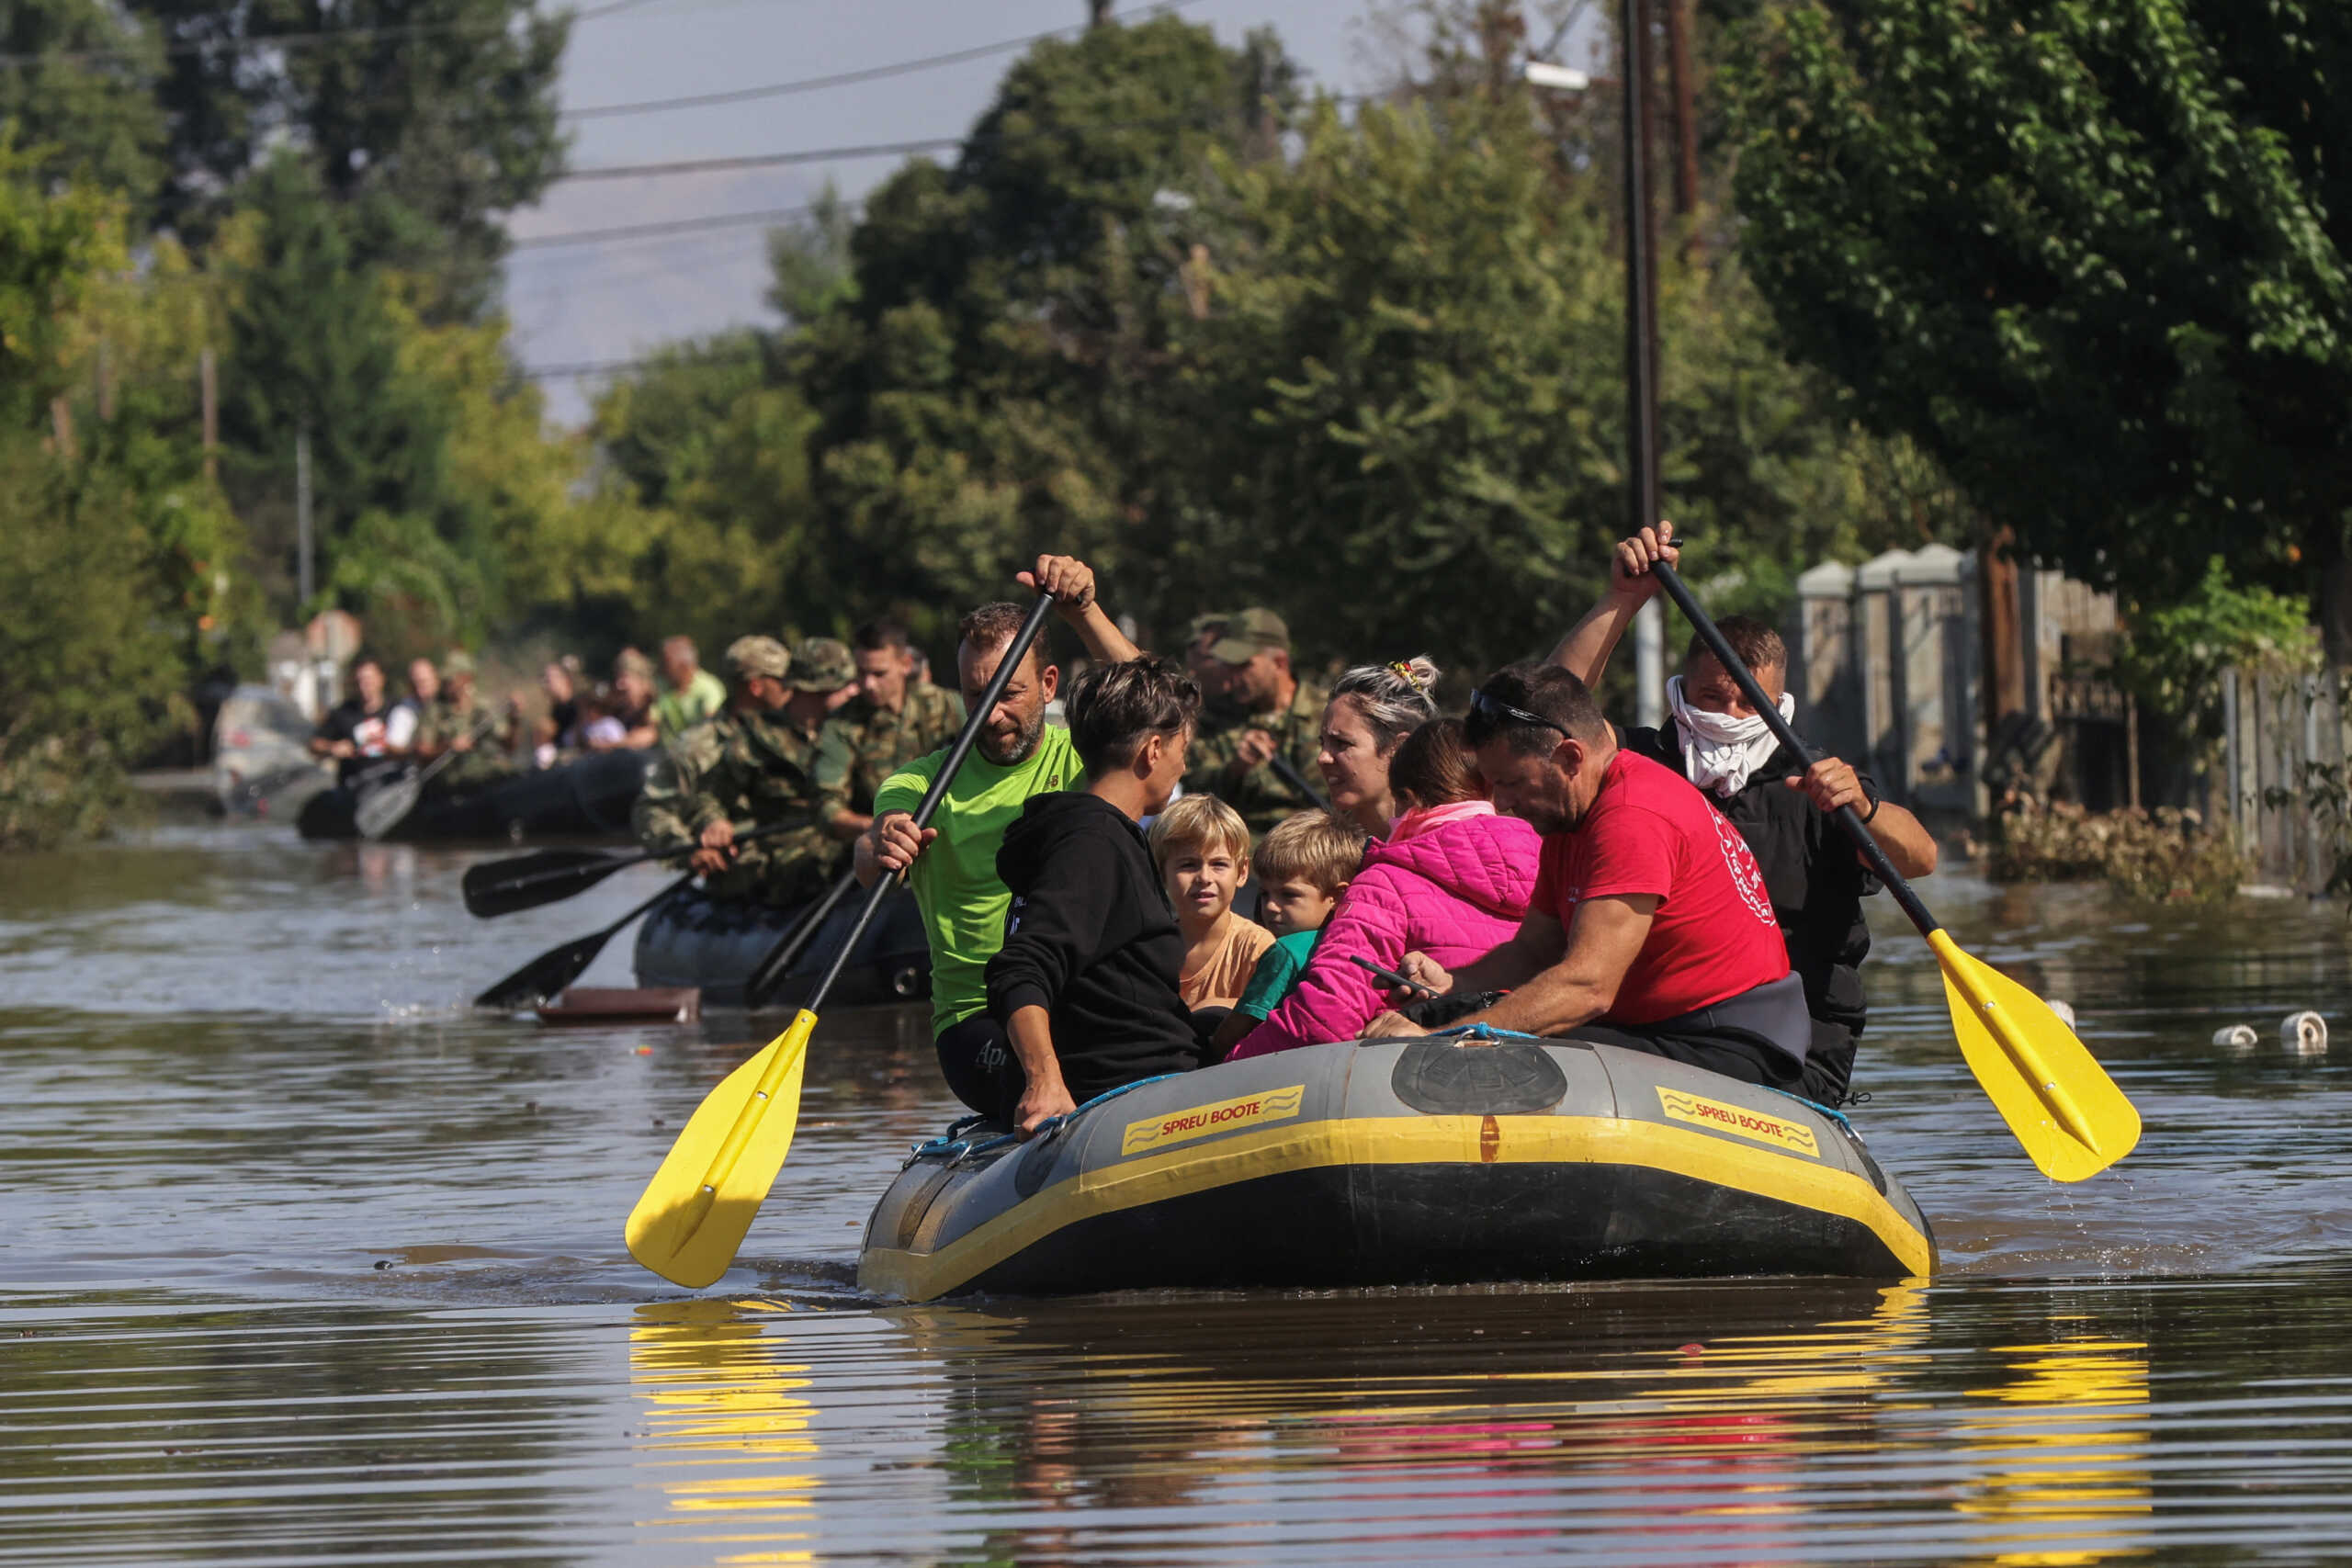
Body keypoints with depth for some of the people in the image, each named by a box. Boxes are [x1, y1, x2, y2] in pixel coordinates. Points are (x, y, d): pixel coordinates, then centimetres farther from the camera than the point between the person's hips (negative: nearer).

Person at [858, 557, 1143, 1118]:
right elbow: (871, 867, -17)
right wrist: (881, 849, -42)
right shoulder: (925, 781, 3)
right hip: (979, 1023, -2)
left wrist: (1081, 612, -27)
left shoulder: (1084, 759, 8)